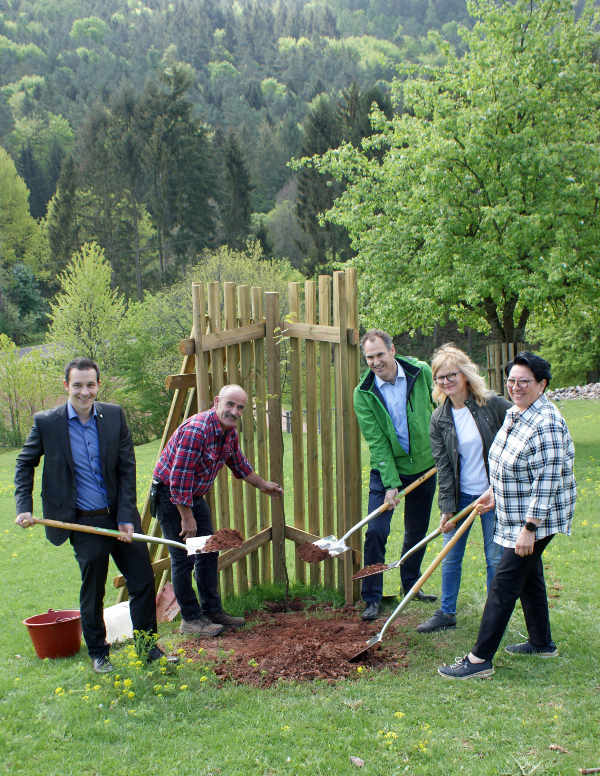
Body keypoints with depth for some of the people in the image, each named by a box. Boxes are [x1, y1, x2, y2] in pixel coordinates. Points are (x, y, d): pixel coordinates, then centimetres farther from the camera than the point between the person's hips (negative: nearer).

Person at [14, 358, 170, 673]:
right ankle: (98, 654, 28)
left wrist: (126, 518, -6)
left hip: (120, 517, 2)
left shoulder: (114, 415, -1)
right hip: (84, 523, -2)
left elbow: (127, 468, 0)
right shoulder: (46, 422, -7)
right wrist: (23, 507, -3)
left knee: (143, 581, 6)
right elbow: (25, 464, 8)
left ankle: (148, 647, 24)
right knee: (92, 591, 8)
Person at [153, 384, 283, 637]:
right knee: (183, 558, -5)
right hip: (170, 495, -9)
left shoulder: (230, 431, 0)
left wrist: (263, 485, 29)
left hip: (195, 495, 9)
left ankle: (212, 611, 22)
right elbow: (179, 477, -28)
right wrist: (187, 518, -24)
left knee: (208, 553, 12)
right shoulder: (196, 429, -29)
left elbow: (238, 463, 20)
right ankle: (190, 619, 4)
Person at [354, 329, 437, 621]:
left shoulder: (421, 372, -9)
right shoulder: (364, 394, -14)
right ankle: (372, 599, 3)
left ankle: (411, 584, 34)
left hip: (424, 466, 2)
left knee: (417, 532, 14)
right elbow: (376, 442, -16)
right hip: (386, 469, -2)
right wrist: (390, 484, -20)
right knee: (375, 532, -9)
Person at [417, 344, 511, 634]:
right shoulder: (439, 419, -1)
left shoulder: (493, 404, -10)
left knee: (496, 558, 5)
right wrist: (447, 507, -9)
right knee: (450, 556, 9)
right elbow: (443, 466, -3)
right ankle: (446, 613, 25)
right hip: (460, 495, 3)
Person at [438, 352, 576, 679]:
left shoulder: (546, 423, -23)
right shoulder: (513, 414, 8)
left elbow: (547, 479, -25)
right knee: (528, 576, 20)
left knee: (504, 584, -8)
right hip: (514, 516, 10)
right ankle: (542, 642, 36)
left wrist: (530, 528, -25)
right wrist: (494, 491, 21)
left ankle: (480, 659, -4)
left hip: (538, 518, -10)